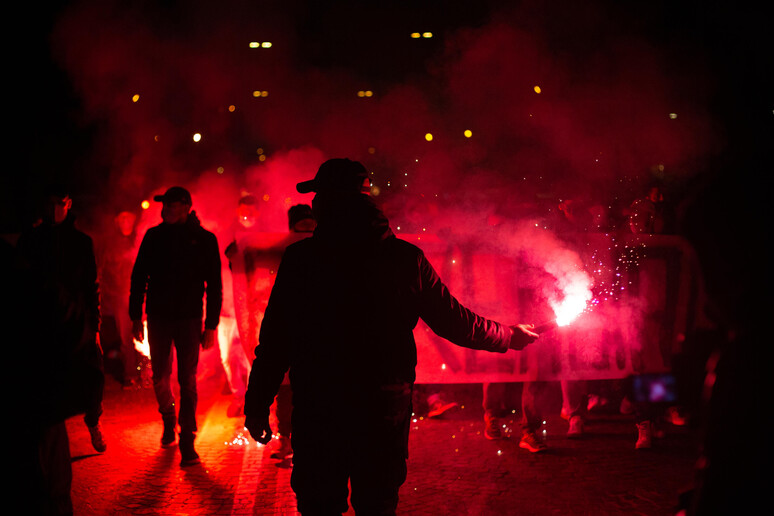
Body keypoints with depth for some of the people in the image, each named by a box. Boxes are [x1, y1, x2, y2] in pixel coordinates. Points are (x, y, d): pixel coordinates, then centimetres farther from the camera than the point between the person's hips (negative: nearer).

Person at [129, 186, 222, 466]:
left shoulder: (204, 239, -2)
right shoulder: (154, 236, 4)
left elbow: (214, 285, 0)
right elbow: (139, 276, 8)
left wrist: (212, 325, -4)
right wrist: (136, 316, 5)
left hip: (189, 318, -2)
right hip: (158, 316, 2)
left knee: (187, 381, -4)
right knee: (160, 376, 10)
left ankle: (187, 442, 1)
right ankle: (169, 422, 35)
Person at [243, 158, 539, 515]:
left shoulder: (300, 259, -6)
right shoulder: (407, 259, -1)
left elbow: (275, 340, -7)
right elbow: (455, 322, 4)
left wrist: (258, 404, 2)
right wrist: (508, 337, 21)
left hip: (317, 410, -2)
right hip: (386, 408, 2)